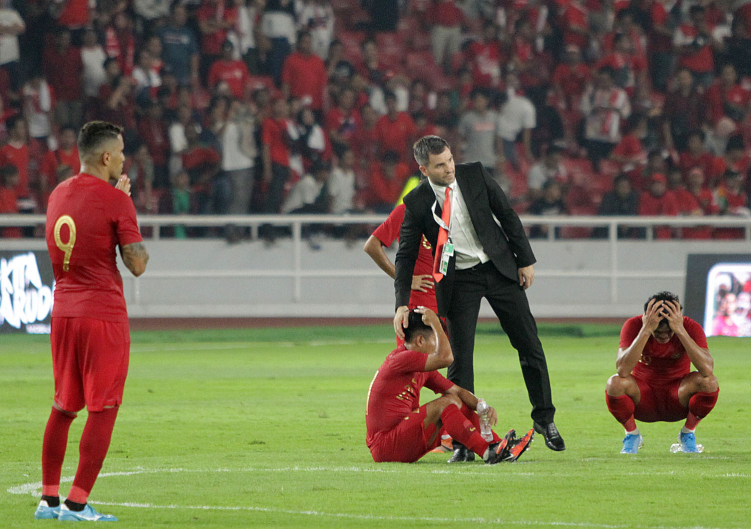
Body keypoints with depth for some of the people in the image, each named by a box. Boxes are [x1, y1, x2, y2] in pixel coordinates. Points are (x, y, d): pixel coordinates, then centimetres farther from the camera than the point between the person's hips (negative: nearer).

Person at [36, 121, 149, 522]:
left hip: (63, 312, 7)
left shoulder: (58, 196, 10)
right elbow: (137, 264, -12)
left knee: (62, 408, 15)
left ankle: (49, 499, 16)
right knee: (103, 410, -2)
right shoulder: (115, 201, -12)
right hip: (104, 315, -7)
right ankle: (77, 503, -6)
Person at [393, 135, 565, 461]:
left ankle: (544, 419, 20)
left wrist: (526, 260, 1)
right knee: (460, 359, -5)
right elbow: (406, 255, -4)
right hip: (459, 281, -2)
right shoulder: (417, 202, -10)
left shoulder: (475, 175, -5)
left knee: (529, 344, 5)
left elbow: (507, 215, 3)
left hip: (499, 268, 2)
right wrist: (403, 304, -12)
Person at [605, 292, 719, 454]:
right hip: (644, 400, 0)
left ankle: (687, 434, -2)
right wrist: (646, 330, -40)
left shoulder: (690, 328, -17)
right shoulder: (634, 326, -18)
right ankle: (632, 435, -3)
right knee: (615, 383, -32)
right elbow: (622, 370, -34)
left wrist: (680, 330, -39)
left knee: (709, 382, -30)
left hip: (677, 400, 0)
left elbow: (707, 369, -34)